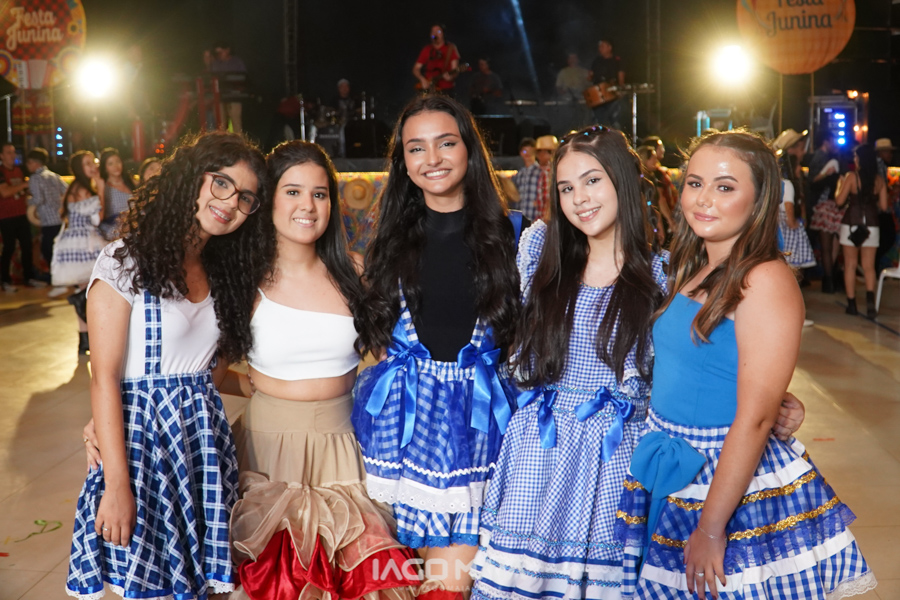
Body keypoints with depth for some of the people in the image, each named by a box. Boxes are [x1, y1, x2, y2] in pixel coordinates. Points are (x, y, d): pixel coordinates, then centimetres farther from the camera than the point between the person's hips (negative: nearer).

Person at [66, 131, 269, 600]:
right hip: (141, 431, -6)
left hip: (205, 434, 6)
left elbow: (217, 362, 13)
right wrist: (117, 485, -17)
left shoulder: (224, 273, 12)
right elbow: (104, 379, -13)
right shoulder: (125, 262, -9)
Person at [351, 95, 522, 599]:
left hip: (481, 409, -1)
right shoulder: (393, 239, 10)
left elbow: (524, 327, 8)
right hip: (406, 408, 2)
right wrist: (397, 372, 5)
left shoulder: (506, 234, 4)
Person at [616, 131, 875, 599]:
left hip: (738, 482, -7)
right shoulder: (690, 270, 7)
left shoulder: (766, 281, -18)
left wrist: (711, 528, -20)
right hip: (670, 473, 7)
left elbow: (755, 418, -21)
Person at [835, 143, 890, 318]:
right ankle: (870, 300, -16)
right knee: (869, 266, 5)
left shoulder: (851, 177, -8)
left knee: (850, 265, 7)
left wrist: (839, 186, 8)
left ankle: (852, 304, 8)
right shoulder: (880, 180, 2)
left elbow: (839, 201, -9)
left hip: (851, 224, -2)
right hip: (871, 225, 2)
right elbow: (883, 206, 3)